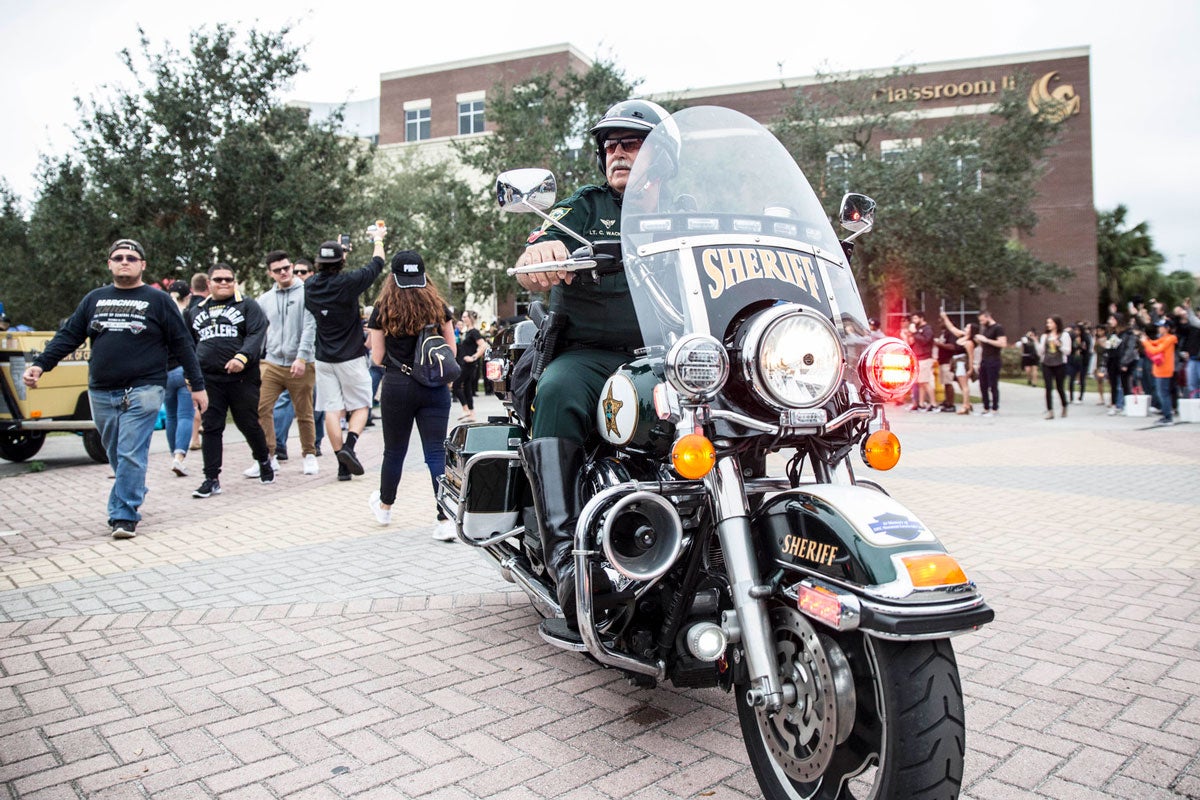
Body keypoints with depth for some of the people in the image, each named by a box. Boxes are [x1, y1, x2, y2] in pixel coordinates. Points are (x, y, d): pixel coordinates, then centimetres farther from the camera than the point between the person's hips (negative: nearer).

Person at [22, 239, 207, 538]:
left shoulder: (158, 300, 2)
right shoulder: (94, 299, 13)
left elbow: (182, 344, 1)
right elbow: (68, 336, 12)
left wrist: (197, 385, -1)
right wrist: (40, 365, -3)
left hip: (142, 391, -5)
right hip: (101, 393, 5)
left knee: (131, 455, -9)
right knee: (116, 455, 12)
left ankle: (124, 516, -4)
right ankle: (135, 495, 30)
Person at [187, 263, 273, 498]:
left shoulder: (247, 305, 3)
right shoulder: (196, 311, 18)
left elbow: (256, 334, -10)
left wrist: (242, 357, -23)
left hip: (242, 378, -3)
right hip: (208, 380, 4)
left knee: (249, 424, 5)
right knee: (210, 428, 1)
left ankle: (264, 460, 30)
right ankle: (211, 479, 6)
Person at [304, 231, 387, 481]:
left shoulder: (310, 286, -1)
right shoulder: (348, 283, -14)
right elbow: (377, 264, 0)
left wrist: (338, 250, 36)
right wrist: (378, 239, 19)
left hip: (324, 359, 4)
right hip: (351, 357, -4)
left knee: (332, 410, 4)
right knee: (361, 406, 9)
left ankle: (343, 465, 4)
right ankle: (349, 446, -13)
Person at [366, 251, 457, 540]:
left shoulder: (383, 309, -3)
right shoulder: (438, 306, 1)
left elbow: (378, 358, -1)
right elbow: (451, 350, 6)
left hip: (397, 386, -1)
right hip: (435, 388, 1)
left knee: (394, 451, 15)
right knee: (436, 452, 1)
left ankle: (384, 506, 38)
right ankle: (445, 520, -5)